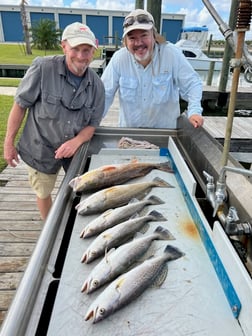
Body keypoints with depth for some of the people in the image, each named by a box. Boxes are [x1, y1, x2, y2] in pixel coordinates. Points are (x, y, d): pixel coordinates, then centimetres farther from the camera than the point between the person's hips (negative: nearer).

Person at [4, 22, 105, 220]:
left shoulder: (96, 84, -9)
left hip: (75, 148, 3)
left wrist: (76, 141, -23)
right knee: (44, 194, 16)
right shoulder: (43, 68, -20)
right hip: (41, 148, -2)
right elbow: (20, 105, -12)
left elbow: (93, 123, -3)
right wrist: (9, 142, -9)